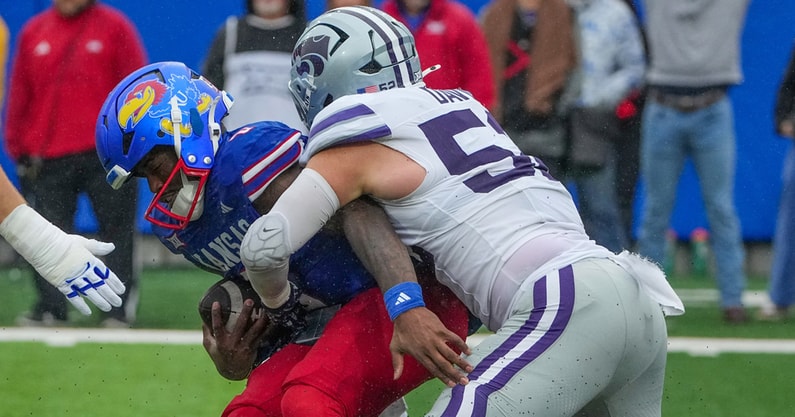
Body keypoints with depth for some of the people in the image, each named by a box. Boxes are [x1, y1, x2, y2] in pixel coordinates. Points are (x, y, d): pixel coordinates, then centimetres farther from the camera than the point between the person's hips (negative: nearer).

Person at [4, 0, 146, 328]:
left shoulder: (115, 27, 2)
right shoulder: (34, 32, 11)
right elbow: (19, 94, 13)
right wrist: (18, 149, 6)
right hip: (46, 160, 2)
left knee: (117, 231, 2)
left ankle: (120, 309, 8)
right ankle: (50, 309, 3)